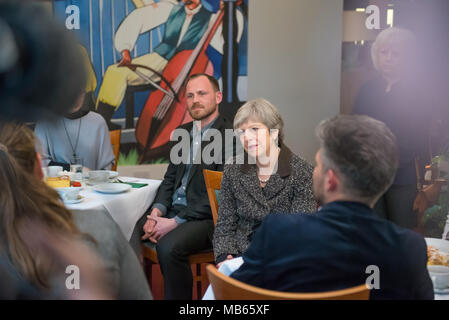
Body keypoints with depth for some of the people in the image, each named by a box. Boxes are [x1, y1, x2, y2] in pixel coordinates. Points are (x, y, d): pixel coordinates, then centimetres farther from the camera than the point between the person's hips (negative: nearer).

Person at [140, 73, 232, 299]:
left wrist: (175, 222, -18)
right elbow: (170, 178, 16)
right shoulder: (183, 132, 15)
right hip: (172, 210, 7)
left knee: (168, 246, -32)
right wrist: (157, 210, -4)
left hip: (206, 218, -7)